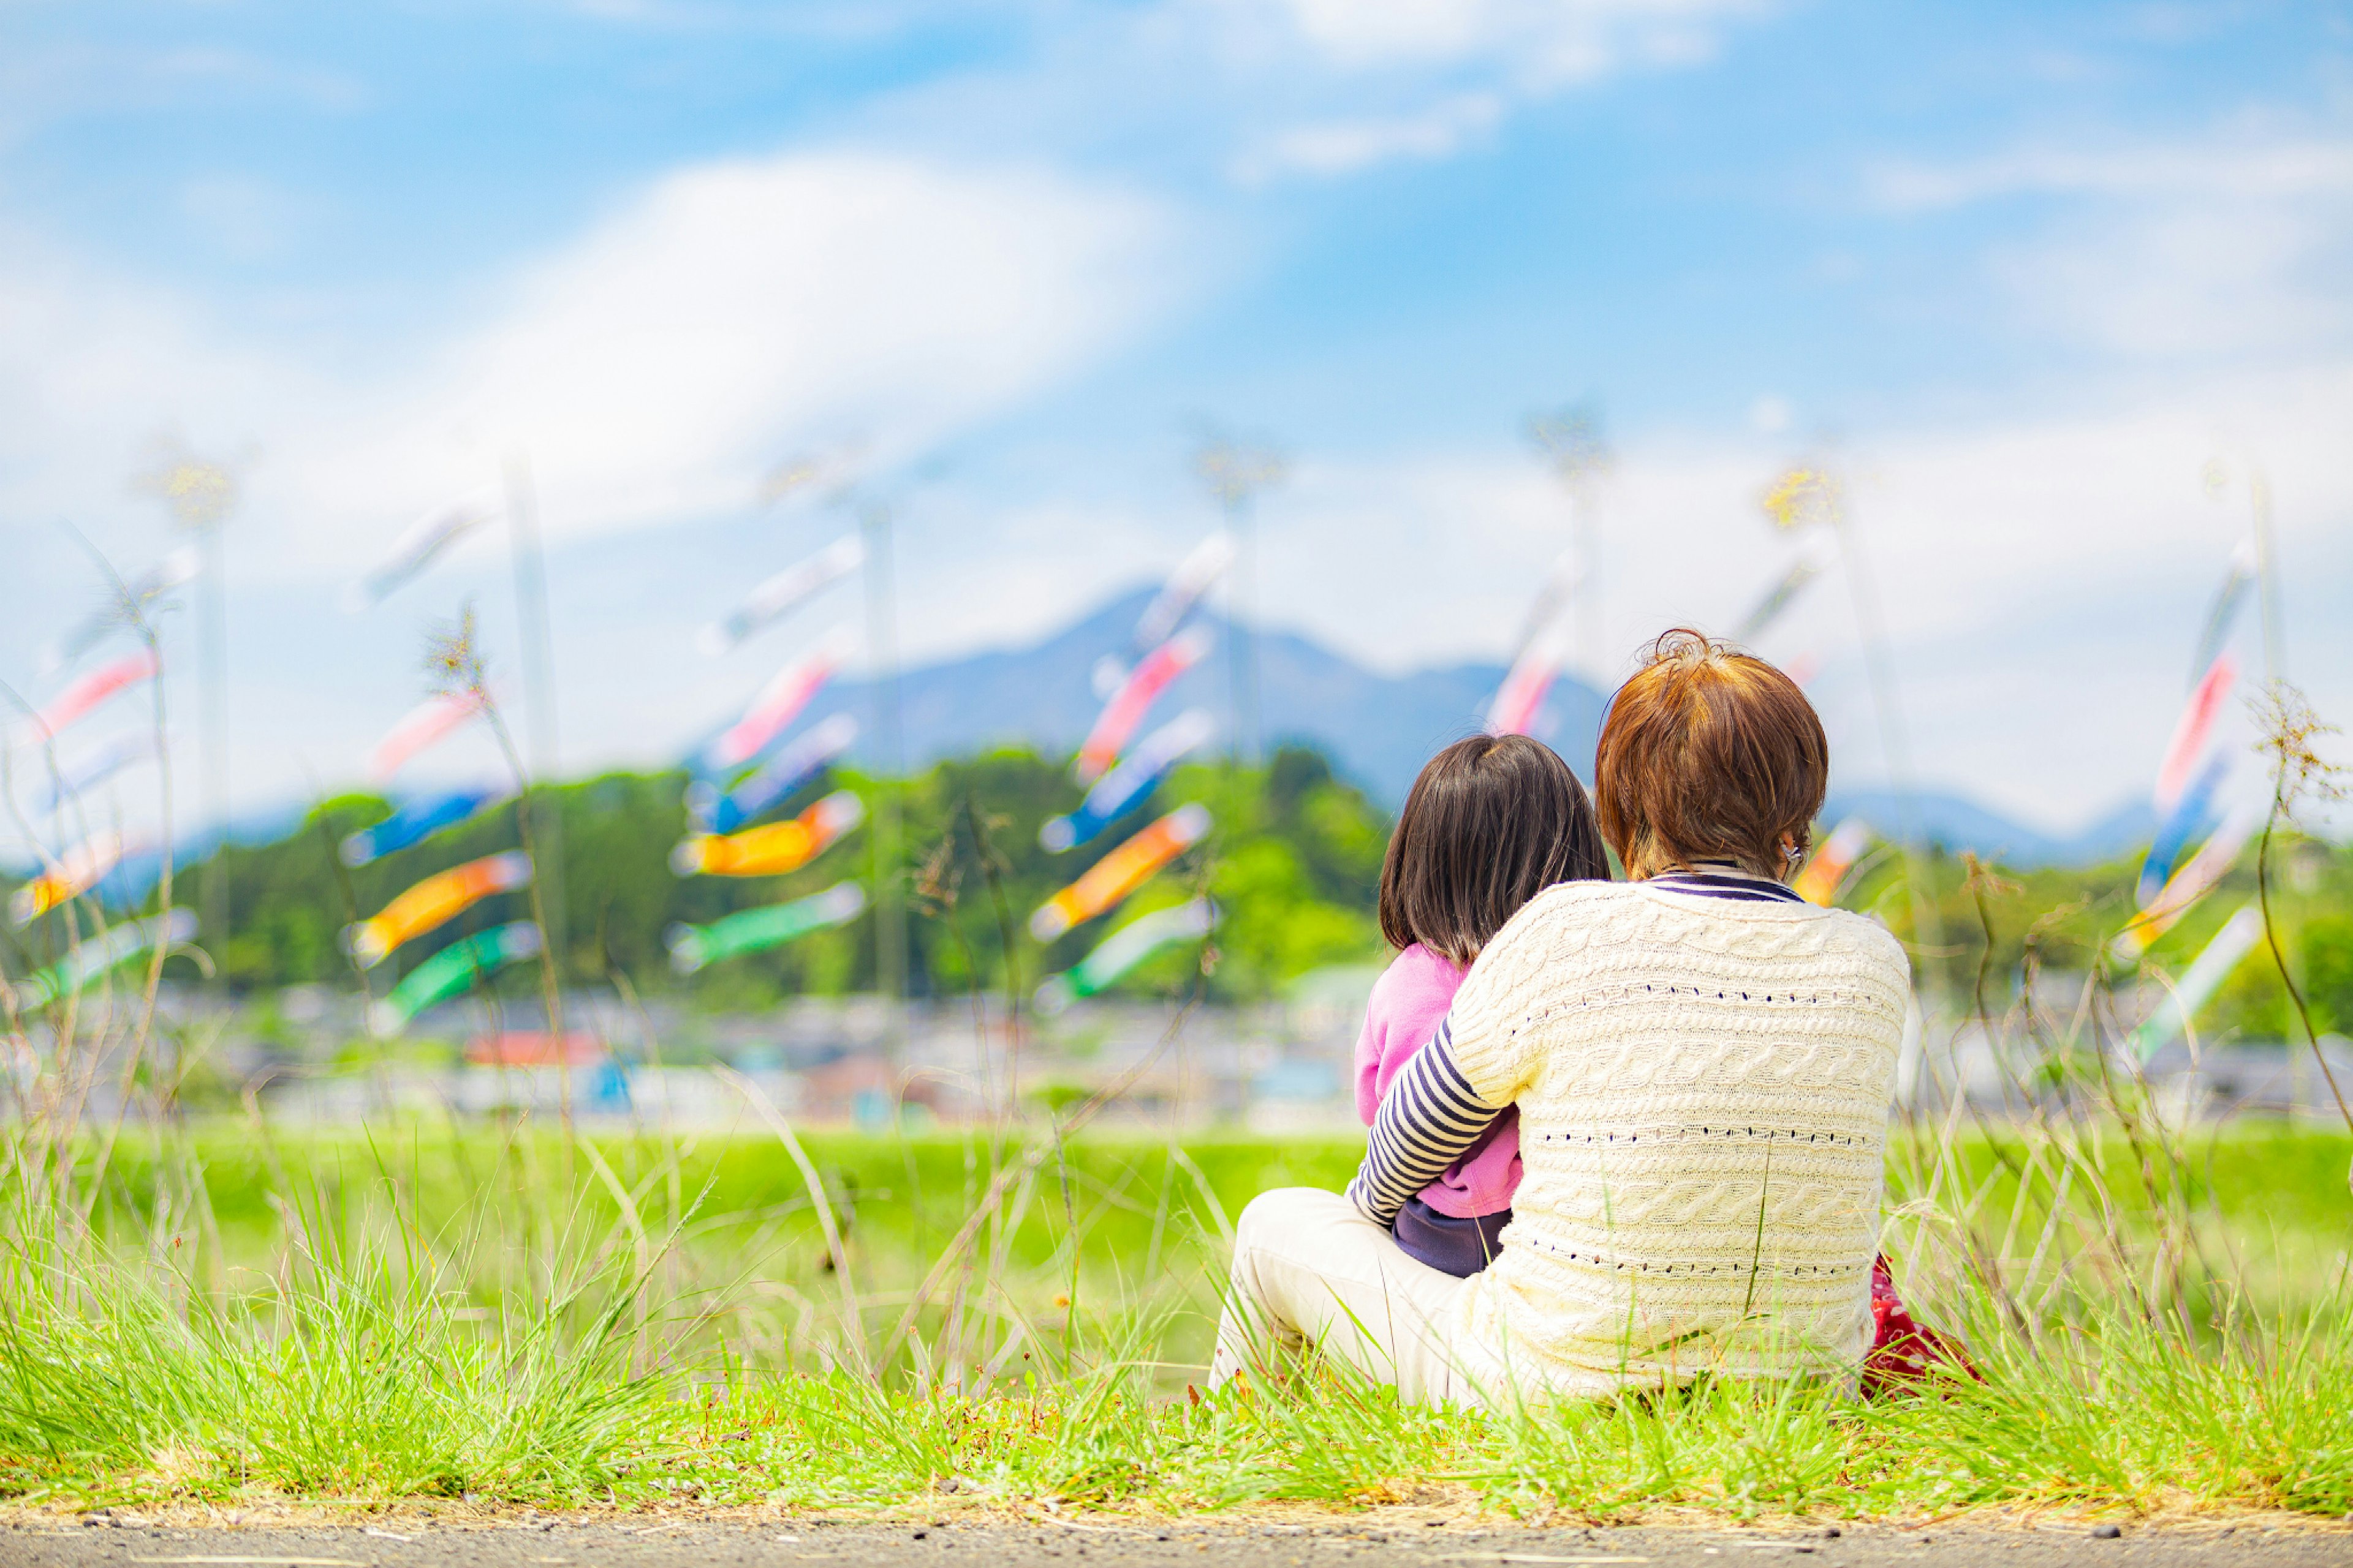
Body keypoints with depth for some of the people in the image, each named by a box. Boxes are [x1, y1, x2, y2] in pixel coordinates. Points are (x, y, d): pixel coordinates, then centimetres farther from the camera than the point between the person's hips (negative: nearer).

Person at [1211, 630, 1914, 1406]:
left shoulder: (1562, 938, -15)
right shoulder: (1873, 965, -6)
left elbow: (1412, 1146, 1)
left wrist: (1368, 1208, 24)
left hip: (1561, 1395, -4)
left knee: (1278, 1223, 19)